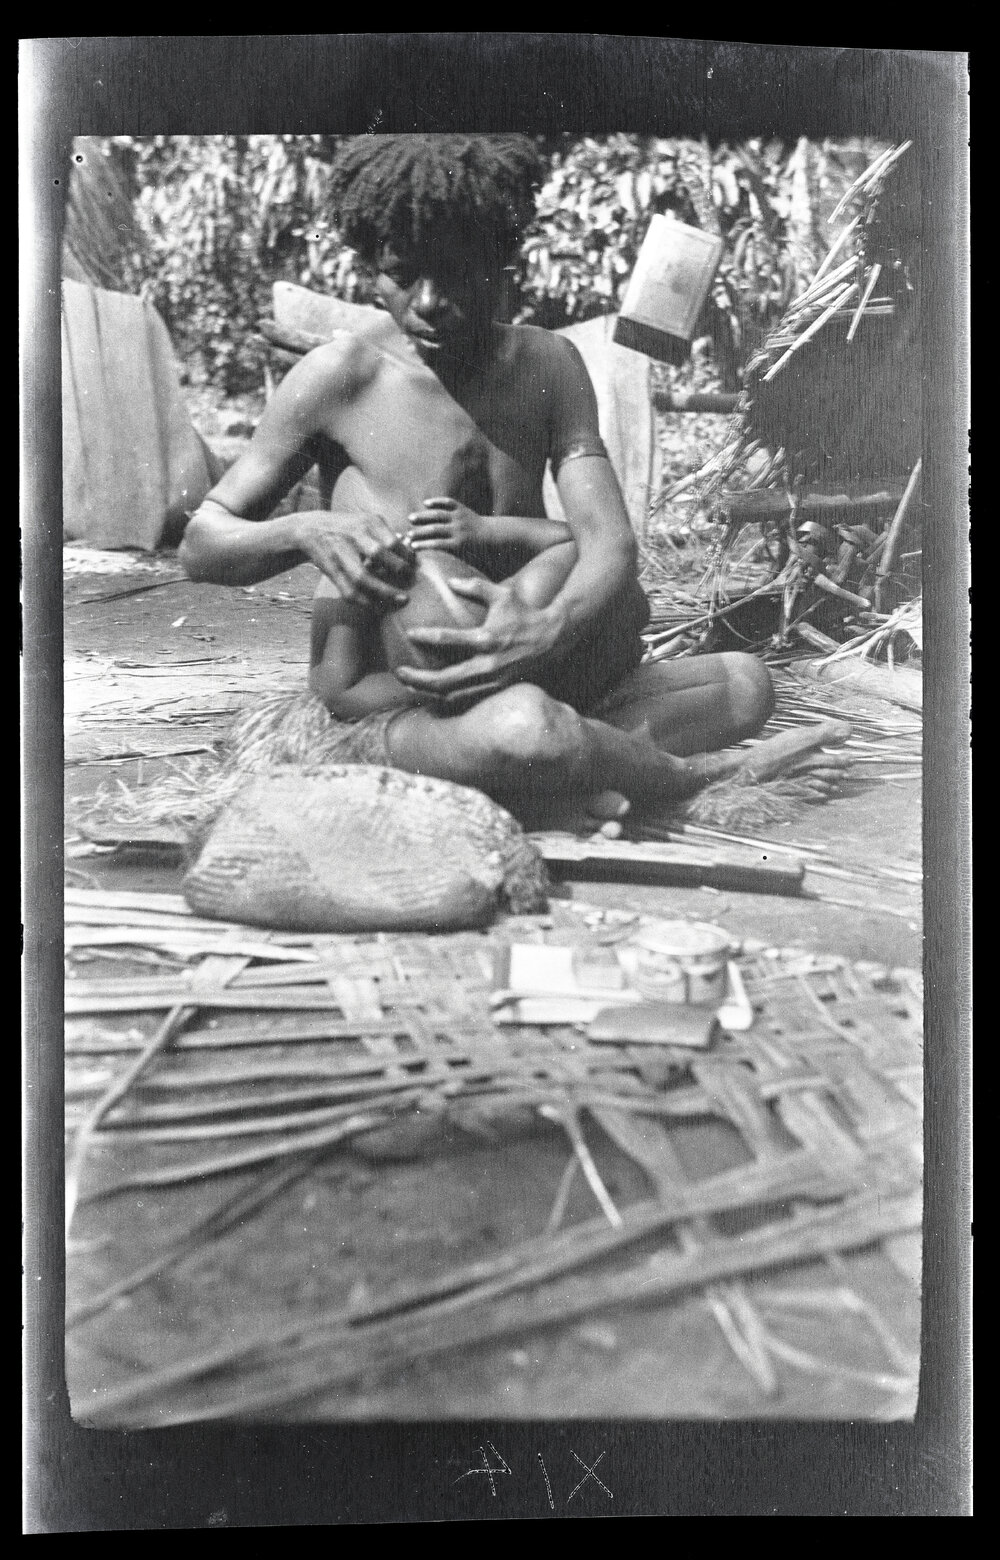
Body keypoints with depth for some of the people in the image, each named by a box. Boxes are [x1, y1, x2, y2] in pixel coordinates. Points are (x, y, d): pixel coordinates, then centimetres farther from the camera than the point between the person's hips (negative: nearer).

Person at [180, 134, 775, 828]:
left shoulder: (547, 366, 2)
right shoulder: (343, 375, -9)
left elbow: (611, 543, -12)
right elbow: (201, 545, -4)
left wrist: (552, 628, -35)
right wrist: (306, 532, -27)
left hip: (520, 688, 5)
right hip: (385, 721, -4)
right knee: (520, 730, -38)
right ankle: (663, 774, -9)